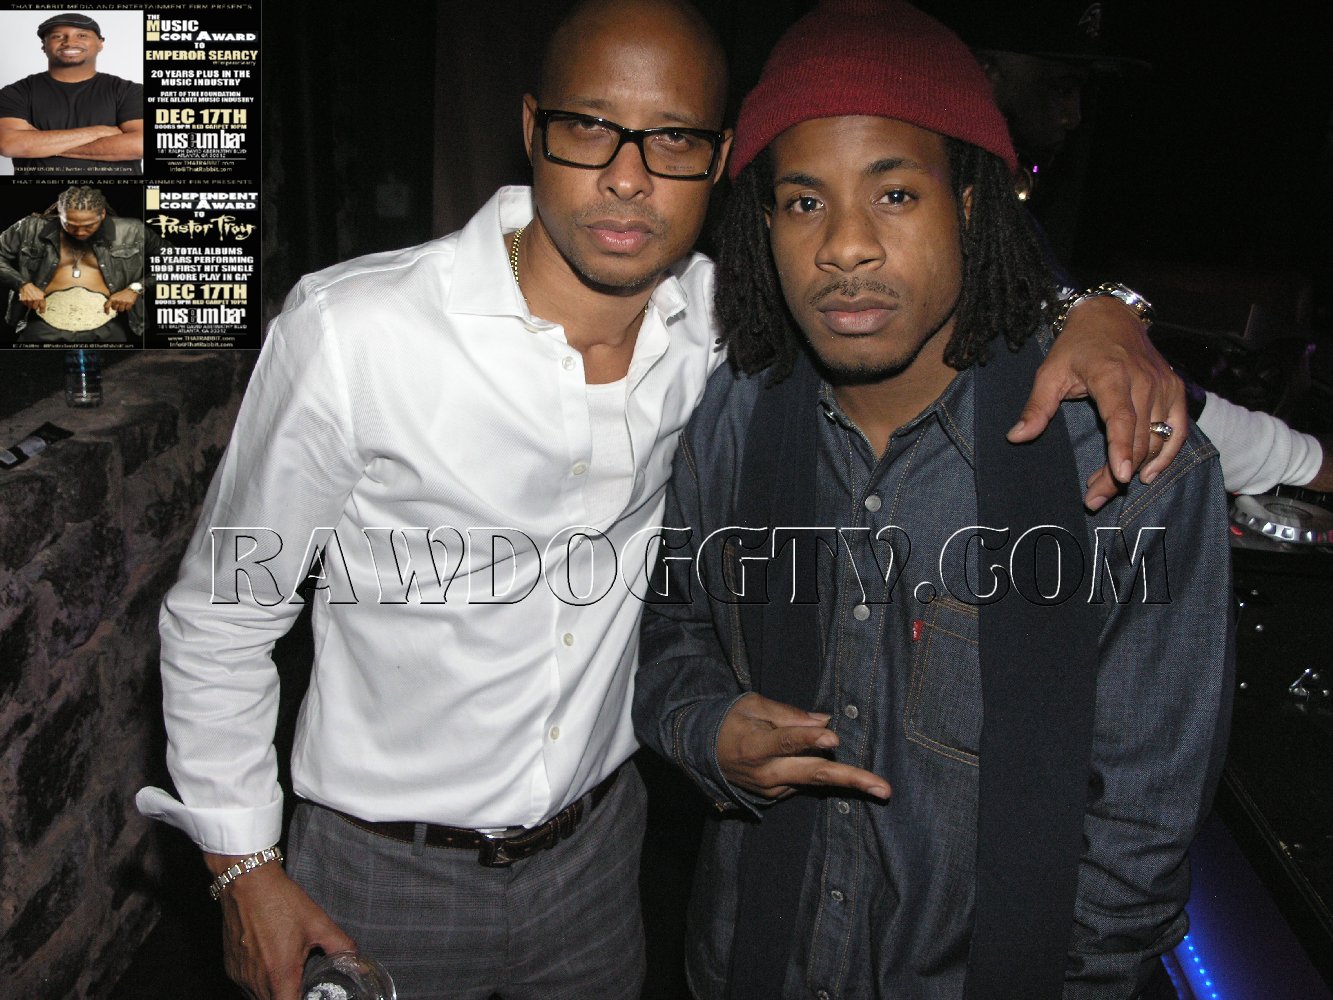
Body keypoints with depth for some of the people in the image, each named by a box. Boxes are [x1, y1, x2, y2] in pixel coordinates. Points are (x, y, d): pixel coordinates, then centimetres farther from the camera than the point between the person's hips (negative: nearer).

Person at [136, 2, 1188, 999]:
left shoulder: (717, 323, -12)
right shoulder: (350, 330, -22)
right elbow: (223, 610, -10)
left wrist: (1097, 314, -18)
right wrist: (245, 870, -7)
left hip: (597, 848, 3)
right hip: (383, 871, -2)